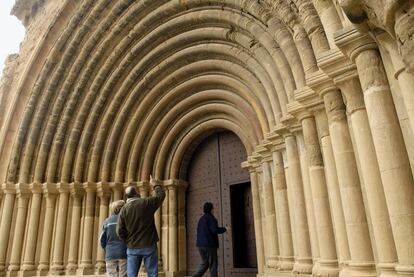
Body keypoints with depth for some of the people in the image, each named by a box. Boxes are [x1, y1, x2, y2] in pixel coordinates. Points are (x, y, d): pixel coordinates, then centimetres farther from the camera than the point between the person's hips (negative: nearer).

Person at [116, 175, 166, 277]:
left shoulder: (124, 209, -2)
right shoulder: (146, 203, -9)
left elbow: (120, 231, -4)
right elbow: (161, 194, 6)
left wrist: (128, 242, 11)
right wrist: (155, 184, 21)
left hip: (132, 248, 3)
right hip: (149, 245, -2)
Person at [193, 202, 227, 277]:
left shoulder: (201, 219, 17)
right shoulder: (211, 218, -8)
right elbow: (215, 230, -19)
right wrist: (224, 229, -3)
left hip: (201, 244, 8)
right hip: (209, 244, -7)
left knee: (205, 263, 13)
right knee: (213, 264, 1)